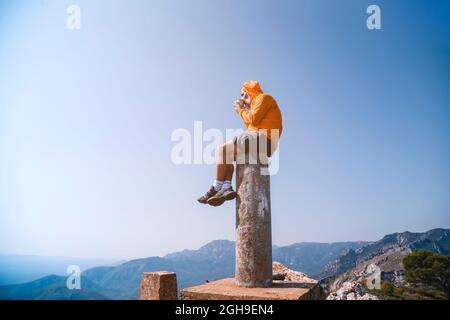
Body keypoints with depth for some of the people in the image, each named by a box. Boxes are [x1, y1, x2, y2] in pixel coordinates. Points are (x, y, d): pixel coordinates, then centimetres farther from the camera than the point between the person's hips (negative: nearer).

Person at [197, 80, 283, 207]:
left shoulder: (264, 97, 1)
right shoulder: (258, 102, 30)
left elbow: (253, 119, -13)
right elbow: (251, 127, 24)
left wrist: (241, 110, 5)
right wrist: (243, 110, 20)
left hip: (261, 139, -10)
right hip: (262, 143, 10)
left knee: (222, 149, -12)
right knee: (227, 155, 10)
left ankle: (216, 188, -9)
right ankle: (226, 188, -8)